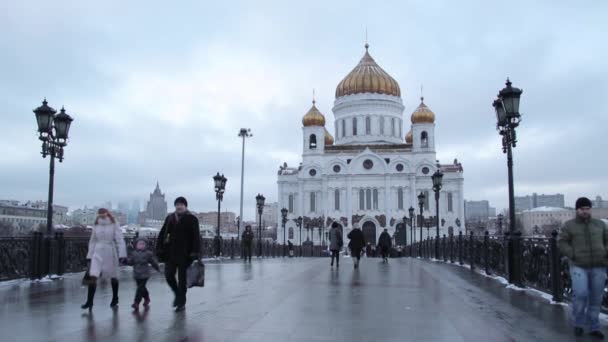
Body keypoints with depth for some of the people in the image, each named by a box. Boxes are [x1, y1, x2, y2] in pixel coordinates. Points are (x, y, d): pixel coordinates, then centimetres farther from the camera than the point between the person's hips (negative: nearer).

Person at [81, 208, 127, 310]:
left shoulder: (114, 225, -5)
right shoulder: (96, 226, 6)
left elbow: (120, 240, -8)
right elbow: (92, 241, 13)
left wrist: (122, 255, -14)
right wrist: (89, 256, 12)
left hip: (110, 253, -2)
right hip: (98, 253, 2)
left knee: (113, 277, 10)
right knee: (93, 277, -10)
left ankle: (115, 299, 26)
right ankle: (89, 301, -7)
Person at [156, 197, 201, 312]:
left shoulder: (191, 219, -5)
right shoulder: (170, 218, 9)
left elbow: (196, 237, -11)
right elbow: (162, 234, 11)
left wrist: (195, 253, -18)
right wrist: (160, 249, 3)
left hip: (184, 254, -4)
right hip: (171, 253, 4)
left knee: (182, 279, 3)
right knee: (169, 275, 3)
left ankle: (181, 303, 15)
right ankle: (178, 294, 30)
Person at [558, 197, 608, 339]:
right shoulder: (569, 225, 0)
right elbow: (562, 242, -1)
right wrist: (573, 256, -13)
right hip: (579, 266, -3)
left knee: (596, 298, 6)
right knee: (581, 294, -17)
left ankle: (593, 327, 19)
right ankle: (579, 323, 5)